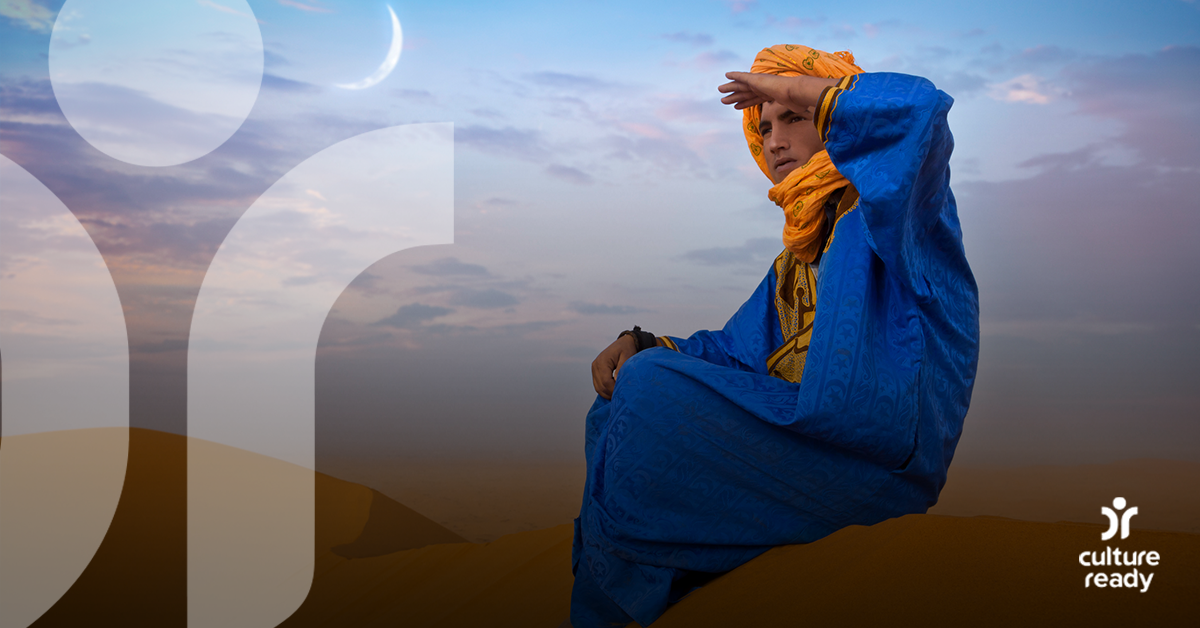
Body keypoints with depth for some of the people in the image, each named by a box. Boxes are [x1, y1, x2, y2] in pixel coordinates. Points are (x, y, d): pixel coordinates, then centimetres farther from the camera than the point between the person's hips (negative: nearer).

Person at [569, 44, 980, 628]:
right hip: (799, 423, 9)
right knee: (619, 405, 4)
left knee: (649, 391, -19)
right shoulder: (799, 254, 25)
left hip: (882, 455, -9)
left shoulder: (897, 209, -1)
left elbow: (917, 109, -25)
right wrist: (643, 346, 6)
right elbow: (735, 349, 25)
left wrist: (790, 88, -11)